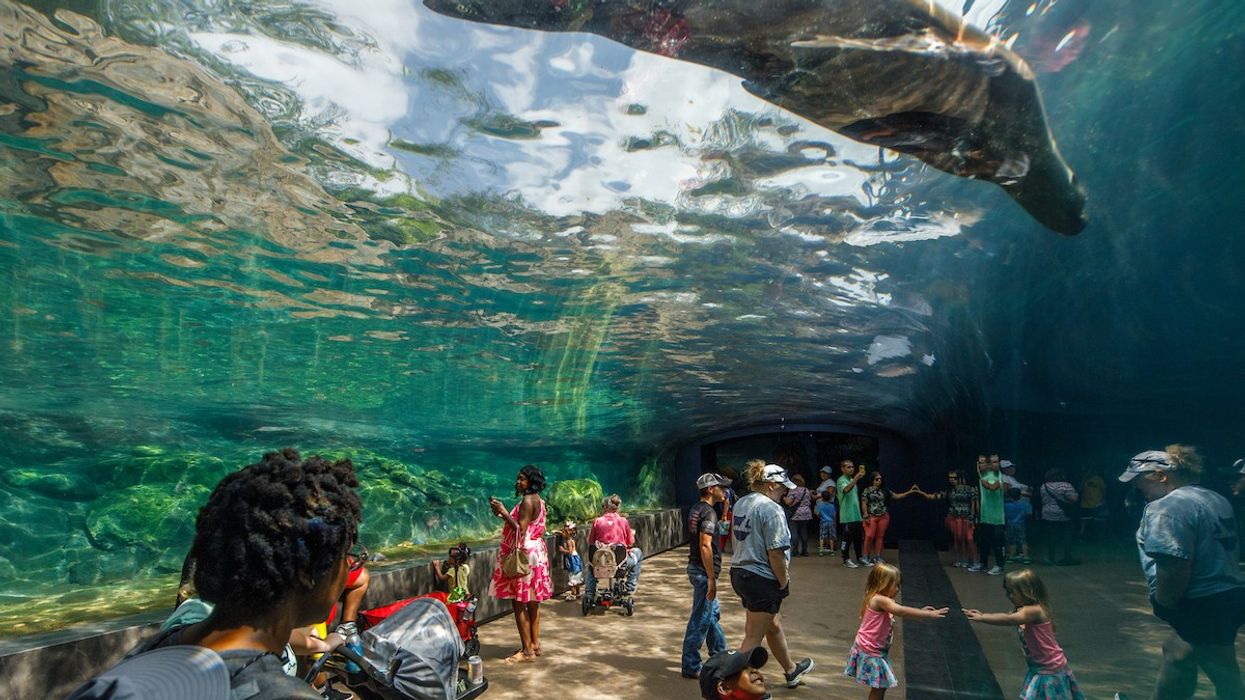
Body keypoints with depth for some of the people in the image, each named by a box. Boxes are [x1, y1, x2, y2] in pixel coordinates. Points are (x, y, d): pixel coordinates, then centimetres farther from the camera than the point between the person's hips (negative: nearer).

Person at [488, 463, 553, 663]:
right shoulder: (538, 500, 12)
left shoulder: (527, 500, -16)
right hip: (535, 552, 10)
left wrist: (503, 512, -16)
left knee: (519, 603, -4)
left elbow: (520, 530, -20)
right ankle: (535, 645, 23)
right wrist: (504, 515, 11)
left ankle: (527, 651, 0)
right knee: (532, 602, 15)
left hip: (524, 554, -10)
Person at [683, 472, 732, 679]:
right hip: (703, 571, -10)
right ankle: (690, 666, 9)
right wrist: (711, 578, -23)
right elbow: (705, 546, -26)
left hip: (696, 567, 10)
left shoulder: (696, 509, 10)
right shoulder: (708, 512, -20)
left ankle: (720, 654, 38)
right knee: (700, 620, 0)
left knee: (713, 612, 23)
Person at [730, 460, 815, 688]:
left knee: (774, 625, 27)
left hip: (739, 573, 10)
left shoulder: (740, 504, 8)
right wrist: (784, 582, -8)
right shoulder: (771, 509, -19)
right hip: (761, 578, -10)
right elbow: (775, 552, -22)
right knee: (753, 637, 2)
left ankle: (791, 670, 46)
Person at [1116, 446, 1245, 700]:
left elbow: (1174, 569, -27)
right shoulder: (1216, 499, 10)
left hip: (1203, 607, -10)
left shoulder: (1167, 508, -21)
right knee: (1175, 654, 25)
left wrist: (1163, 606, -10)